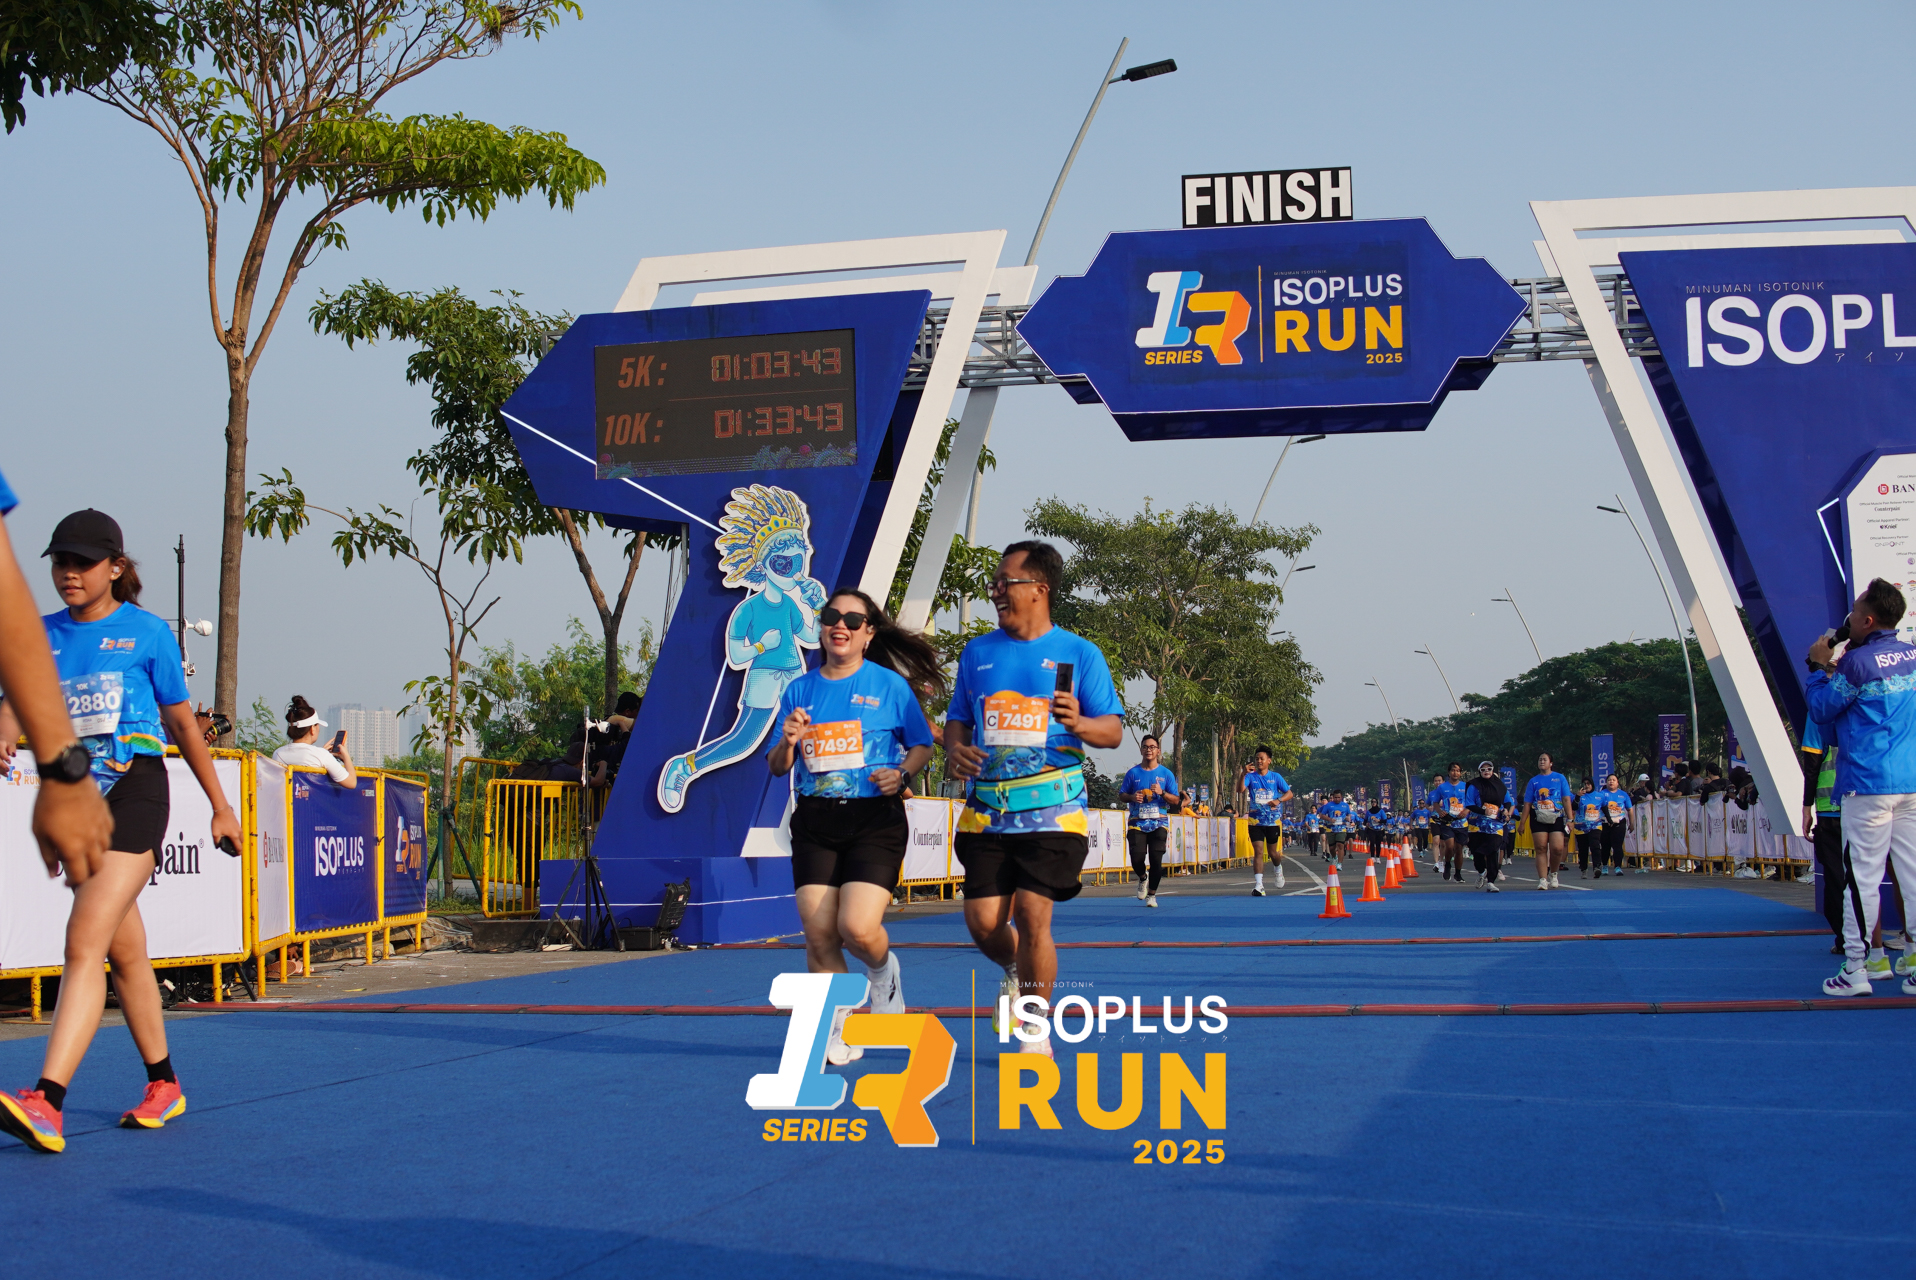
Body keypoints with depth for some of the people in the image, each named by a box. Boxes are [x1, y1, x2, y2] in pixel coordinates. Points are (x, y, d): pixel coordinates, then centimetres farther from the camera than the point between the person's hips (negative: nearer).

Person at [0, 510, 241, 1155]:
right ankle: (163, 1085, 27)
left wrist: (220, 806, 14)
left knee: (86, 939, -17)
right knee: (125, 951, 13)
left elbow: (182, 724, 9)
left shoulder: (147, 632, 1)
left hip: (134, 791, -5)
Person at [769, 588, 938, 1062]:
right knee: (818, 936, -6)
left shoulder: (889, 685, 2)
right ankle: (835, 1029, 15)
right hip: (814, 822, 3)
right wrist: (787, 743, -8)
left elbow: (923, 745, 8)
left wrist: (901, 774, -12)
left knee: (857, 929, -18)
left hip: (875, 819, -3)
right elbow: (776, 767, 14)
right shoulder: (799, 690, 11)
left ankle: (883, 971, 18)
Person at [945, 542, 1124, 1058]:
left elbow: (1113, 730, 1)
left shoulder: (1080, 653, 3)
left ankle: (1036, 1031, 6)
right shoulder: (978, 652, 13)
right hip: (986, 811, 3)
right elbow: (958, 719, 18)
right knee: (983, 920, -3)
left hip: (1052, 808, -3)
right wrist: (955, 749, -5)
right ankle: (1017, 972, 32)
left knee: (1032, 916, -11)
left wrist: (1079, 724, -21)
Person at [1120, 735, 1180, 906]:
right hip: (1137, 822, 0)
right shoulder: (1133, 773, 6)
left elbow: (1176, 801, 4)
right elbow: (1121, 795, 11)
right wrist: (1132, 797, -11)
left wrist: (1162, 793, -15)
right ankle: (1143, 878, 23)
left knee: (1156, 859, -9)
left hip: (1159, 822, 0)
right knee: (1137, 858, -12)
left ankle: (1152, 894, 8)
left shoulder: (1166, 774, 5)